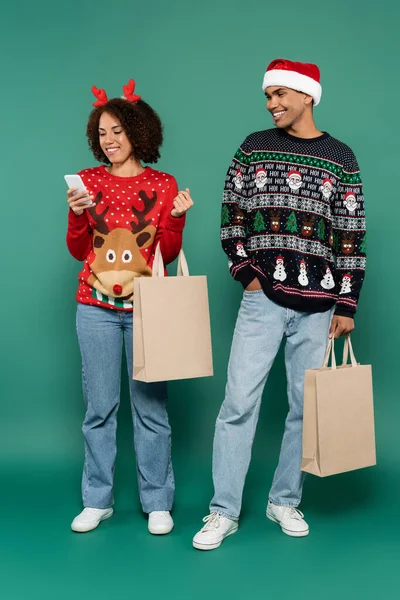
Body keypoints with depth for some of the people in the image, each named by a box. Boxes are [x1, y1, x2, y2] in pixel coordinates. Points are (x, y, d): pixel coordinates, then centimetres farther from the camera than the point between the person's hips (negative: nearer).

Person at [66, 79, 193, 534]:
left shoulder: (162, 185, 5)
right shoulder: (88, 181, 8)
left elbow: (168, 254, 4)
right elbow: (77, 251, 8)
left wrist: (176, 217, -11)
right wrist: (77, 214, -8)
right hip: (96, 306, 1)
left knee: (150, 405, 1)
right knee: (99, 406, 4)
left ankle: (157, 503, 13)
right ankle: (97, 500, 17)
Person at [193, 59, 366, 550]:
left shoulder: (340, 158, 4)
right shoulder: (254, 147, 7)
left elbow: (352, 235, 3)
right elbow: (231, 212, 10)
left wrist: (346, 305, 0)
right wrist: (245, 272, -1)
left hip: (317, 306, 1)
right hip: (263, 299, 0)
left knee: (305, 405, 7)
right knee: (239, 402, -3)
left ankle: (285, 501, 23)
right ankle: (224, 510, 9)